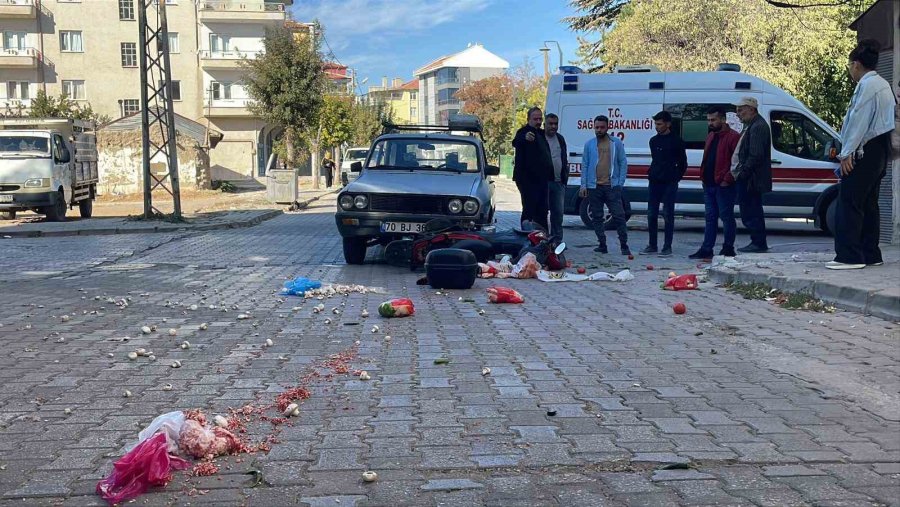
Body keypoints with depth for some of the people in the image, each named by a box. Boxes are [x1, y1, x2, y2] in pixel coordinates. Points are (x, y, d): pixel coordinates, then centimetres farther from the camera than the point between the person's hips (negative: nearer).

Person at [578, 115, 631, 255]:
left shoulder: (616, 143, 5)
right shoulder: (589, 145, 9)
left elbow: (623, 163, 6)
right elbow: (584, 165, 9)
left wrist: (620, 182, -3)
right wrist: (583, 185, 1)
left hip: (612, 186, -2)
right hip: (594, 187, 2)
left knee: (619, 216, -6)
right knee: (597, 217, 6)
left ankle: (624, 245, -1)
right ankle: (602, 245, 14)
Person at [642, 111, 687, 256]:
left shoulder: (676, 141, -4)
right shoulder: (653, 141, 12)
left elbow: (683, 164, 0)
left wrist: (675, 178, -3)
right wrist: (653, 175, 11)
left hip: (669, 184, -5)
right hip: (654, 182, 5)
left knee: (668, 215, -3)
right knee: (651, 214, 5)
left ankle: (667, 247, 2)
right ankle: (652, 246, 12)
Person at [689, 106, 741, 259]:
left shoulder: (733, 137, -10)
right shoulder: (710, 136, 18)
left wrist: (727, 179, -18)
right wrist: (703, 176, 12)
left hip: (723, 185, -8)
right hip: (709, 184, 9)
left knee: (726, 217, 0)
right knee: (710, 217, 10)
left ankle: (728, 249, 8)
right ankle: (706, 249, 13)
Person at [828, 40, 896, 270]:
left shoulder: (867, 85, -12)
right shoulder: (883, 85, 19)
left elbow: (859, 121, -19)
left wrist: (847, 153, -19)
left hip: (865, 152, -10)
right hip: (880, 150, 10)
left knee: (849, 203, -11)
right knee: (868, 203, 13)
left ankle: (849, 257, -14)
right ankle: (870, 254, 16)